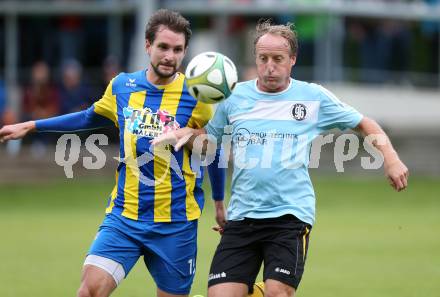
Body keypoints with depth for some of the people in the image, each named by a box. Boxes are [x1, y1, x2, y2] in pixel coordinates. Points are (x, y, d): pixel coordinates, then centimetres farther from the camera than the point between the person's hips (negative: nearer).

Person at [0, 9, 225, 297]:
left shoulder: (196, 97, -6)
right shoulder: (122, 86, 3)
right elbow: (91, 117, 24)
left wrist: (219, 203, 11)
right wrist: (30, 126, 27)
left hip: (175, 222, -2)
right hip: (123, 216, 2)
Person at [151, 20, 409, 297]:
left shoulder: (314, 97, 3)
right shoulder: (234, 96, 7)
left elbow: (364, 124, 13)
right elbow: (207, 139, 19)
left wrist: (391, 159, 0)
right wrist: (183, 134, -2)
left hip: (290, 215, -3)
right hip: (241, 218, 3)